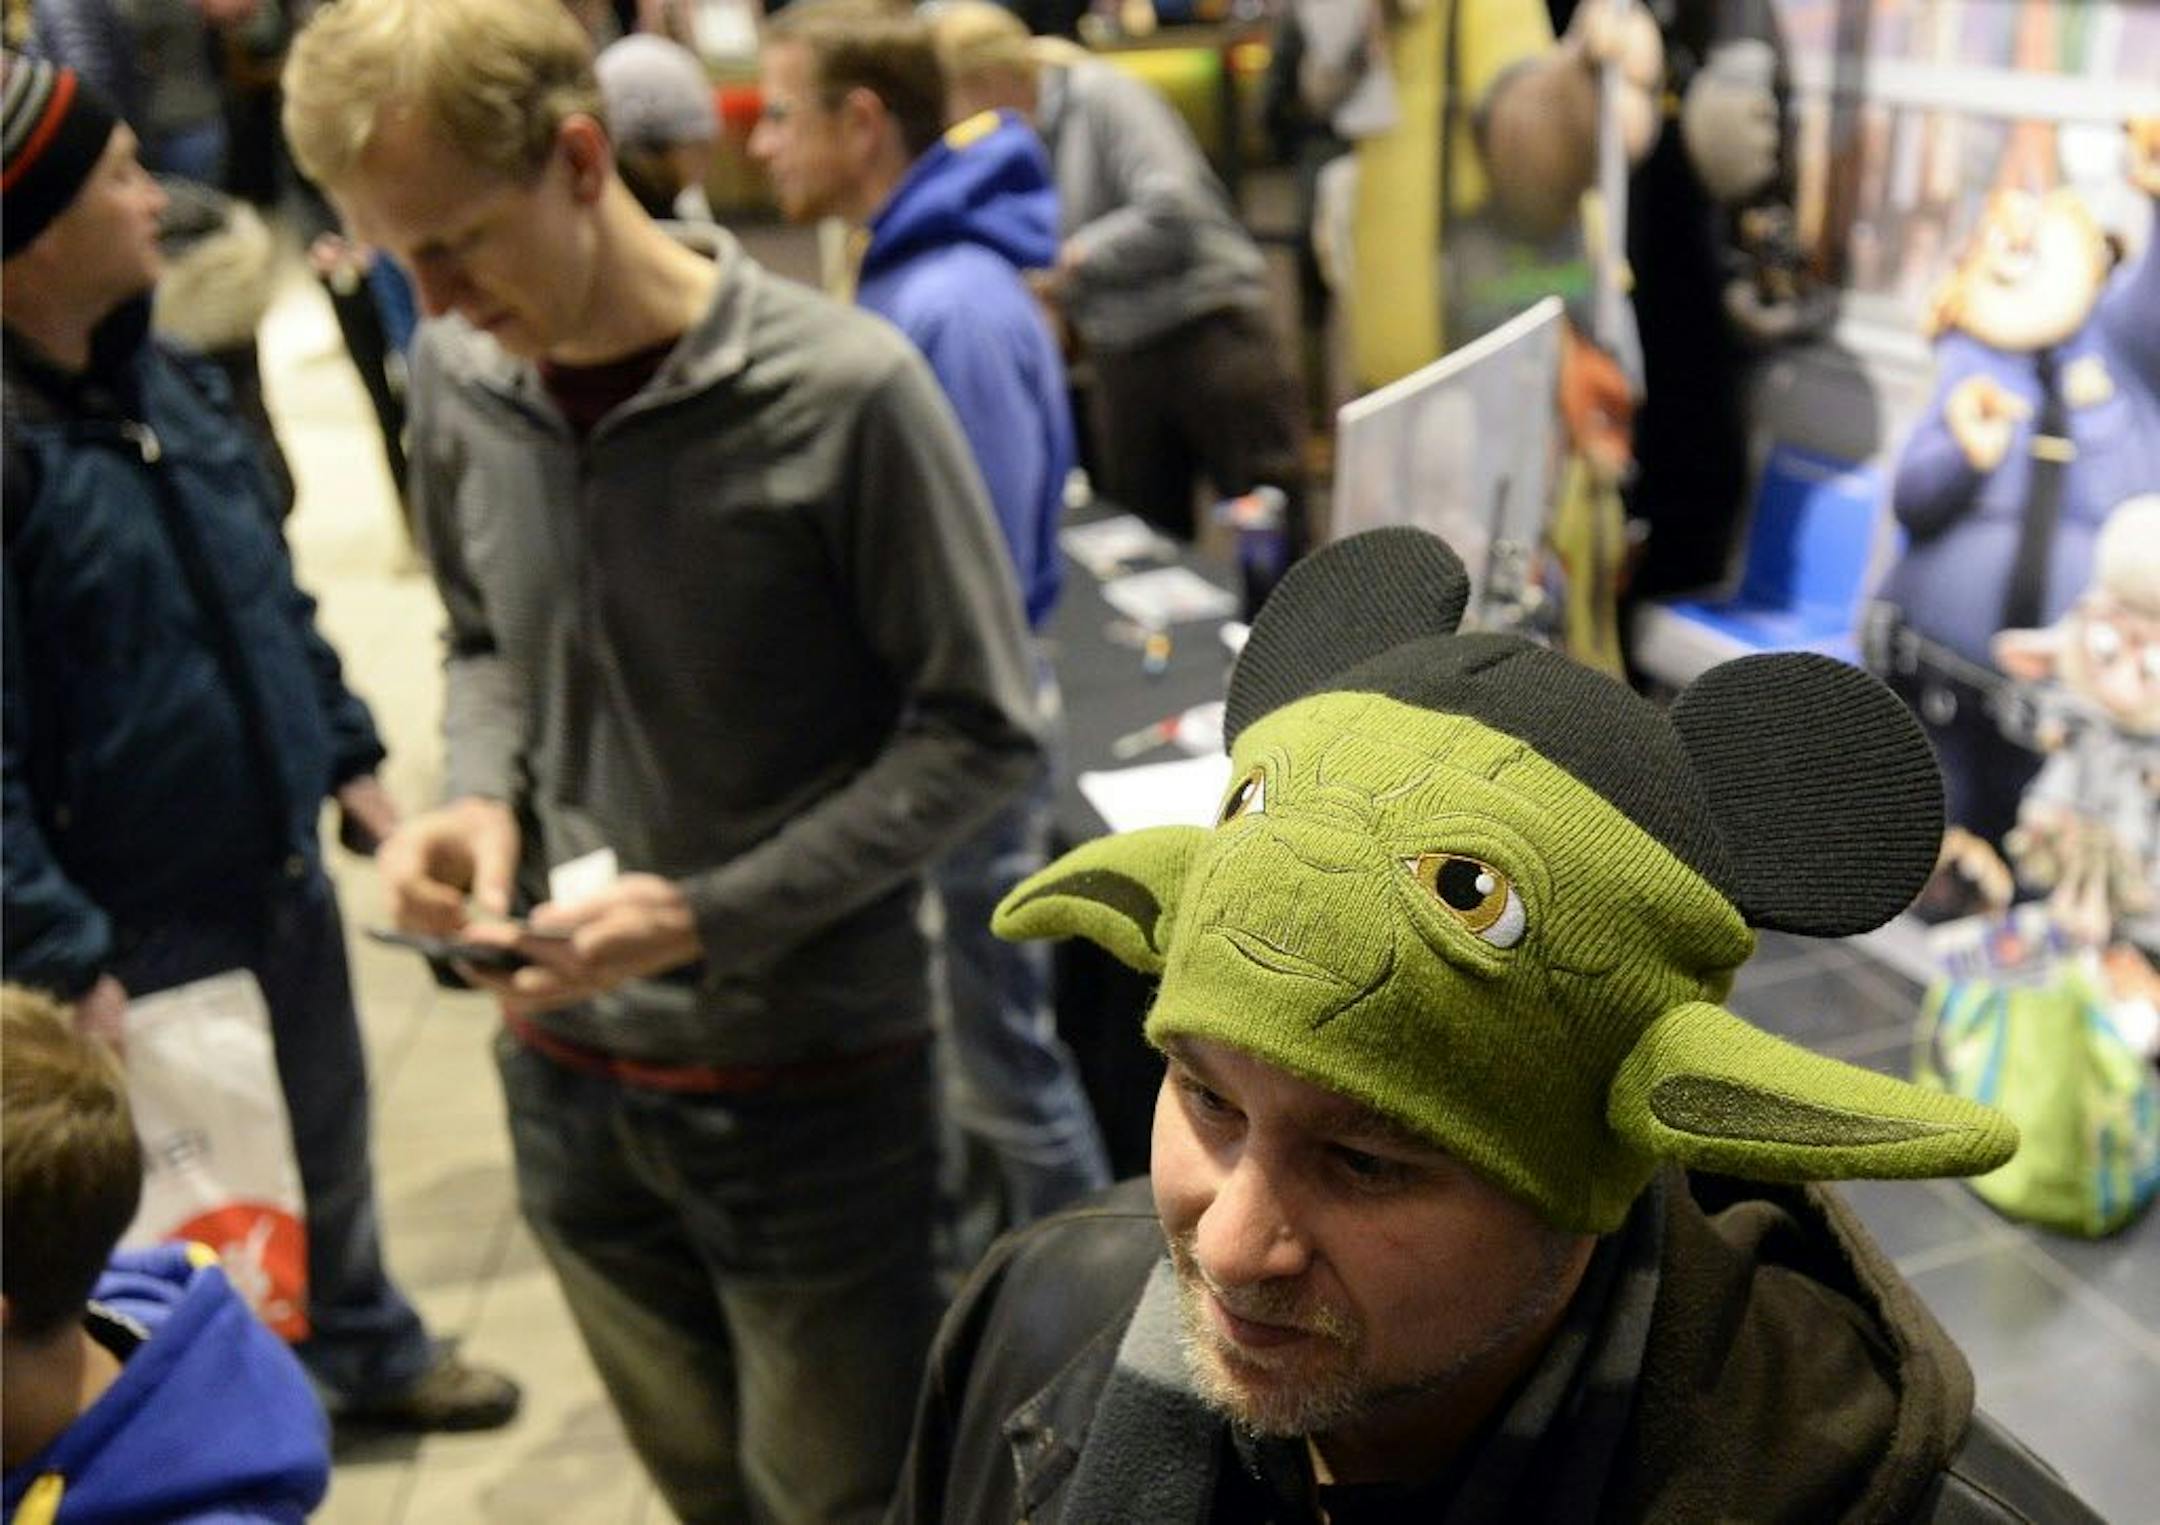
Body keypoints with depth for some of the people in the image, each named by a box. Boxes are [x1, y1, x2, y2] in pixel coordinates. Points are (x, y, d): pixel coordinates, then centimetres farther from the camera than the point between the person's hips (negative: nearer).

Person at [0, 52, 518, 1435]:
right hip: (139, 925, -7)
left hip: (285, 868, 8)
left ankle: (370, 1346, 48)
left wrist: (347, 752, 14)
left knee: (334, 1140, 25)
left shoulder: (164, 378, 3)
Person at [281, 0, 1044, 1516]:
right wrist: (482, 798, -7)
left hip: (811, 1077, -4)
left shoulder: (842, 389, -20)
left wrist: (710, 918, -18)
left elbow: (981, 733, -13)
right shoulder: (457, 378, -4)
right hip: (565, 1070, 5)